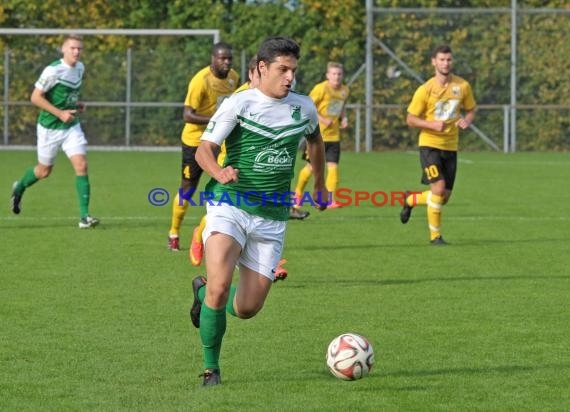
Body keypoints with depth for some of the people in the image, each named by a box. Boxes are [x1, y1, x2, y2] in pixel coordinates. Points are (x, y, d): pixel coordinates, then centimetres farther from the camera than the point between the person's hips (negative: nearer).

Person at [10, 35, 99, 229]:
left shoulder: (80, 68, 4)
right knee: (44, 171, 11)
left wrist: (77, 104, 4)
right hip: (50, 127, -5)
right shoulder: (53, 70, -20)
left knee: (81, 166, -11)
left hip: (72, 127, 5)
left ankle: (84, 216, -11)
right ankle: (19, 188, 44)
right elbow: (35, 97, -19)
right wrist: (59, 113, -23)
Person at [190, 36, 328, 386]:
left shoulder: (304, 107, 8)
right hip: (230, 207, -4)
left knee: (248, 308, 1)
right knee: (220, 285, -25)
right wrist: (219, 173, -33)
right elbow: (204, 150, -11)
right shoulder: (238, 104, -6)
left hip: (273, 218, 4)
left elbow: (316, 140, 30)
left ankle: (203, 292, 36)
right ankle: (211, 367, -5)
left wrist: (320, 185, 37)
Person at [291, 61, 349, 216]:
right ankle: (298, 193, 28)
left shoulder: (345, 90, 6)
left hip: (333, 135, 4)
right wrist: (322, 120, -20)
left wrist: (343, 118, 3)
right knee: (311, 167, 5)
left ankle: (330, 199, -6)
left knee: (333, 167, -9)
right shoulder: (321, 89, -13)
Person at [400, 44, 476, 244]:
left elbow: (471, 109, 14)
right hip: (429, 144, -4)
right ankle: (435, 235, -3)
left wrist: (467, 120, -10)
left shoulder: (462, 86, 1)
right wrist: (433, 124, -21)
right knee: (439, 188, -18)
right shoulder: (425, 90, -9)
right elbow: (410, 119, -4)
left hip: (451, 146, 4)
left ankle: (410, 200, 35)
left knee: (444, 197, 6)